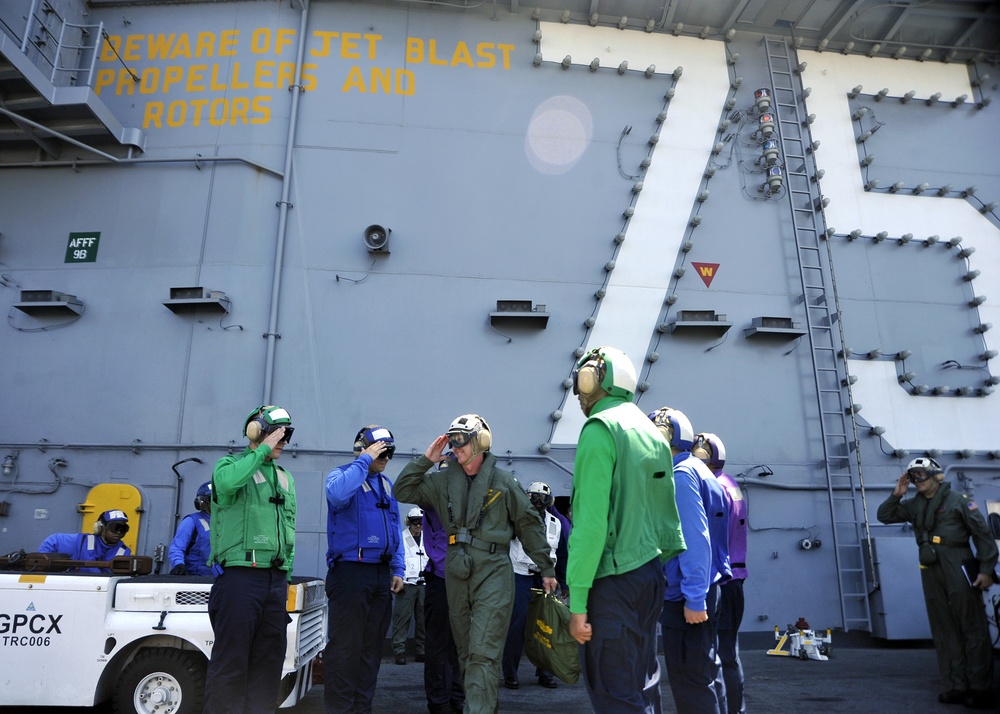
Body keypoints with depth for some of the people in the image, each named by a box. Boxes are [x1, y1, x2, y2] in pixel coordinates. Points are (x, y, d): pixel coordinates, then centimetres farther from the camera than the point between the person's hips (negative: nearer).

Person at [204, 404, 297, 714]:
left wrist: (287, 574, 14)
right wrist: (262, 450, -15)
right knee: (231, 658, -3)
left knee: (270, 657, 11)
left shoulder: (285, 478, 18)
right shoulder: (231, 464, 1)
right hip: (240, 574, -6)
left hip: (276, 579, 6)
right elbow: (227, 482, -25)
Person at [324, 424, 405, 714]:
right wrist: (365, 460, -22)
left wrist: (398, 569, 10)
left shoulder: (387, 485, 15)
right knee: (345, 645, -3)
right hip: (350, 570, -7)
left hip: (381, 574, 7)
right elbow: (337, 494, -31)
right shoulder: (343, 474, -5)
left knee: (372, 645, 12)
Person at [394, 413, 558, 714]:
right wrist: (425, 460, -2)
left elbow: (529, 525, 3)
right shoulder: (444, 480, 8)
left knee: (483, 653, -10)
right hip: (456, 575, 5)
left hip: (493, 573, -5)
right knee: (466, 652, 14)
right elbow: (403, 491, 10)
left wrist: (546, 568, 4)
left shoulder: (502, 480, -2)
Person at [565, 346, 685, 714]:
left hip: (613, 582, -8)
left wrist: (577, 601, -16)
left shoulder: (600, 427, -12)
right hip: (651, 575, 9)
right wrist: (672, 566, 19)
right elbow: (669, 515, 14)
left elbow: (591, 521, -19)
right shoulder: (652, 431, 13)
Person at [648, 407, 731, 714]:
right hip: (703, 591, 10)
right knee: (706, 671, 18)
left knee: (690, 681, -1)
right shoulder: (696, 471, 14)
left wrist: (694, 598, -23)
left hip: (684, 597, -10)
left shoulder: (681, 475, -16)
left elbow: (696, 538, -23)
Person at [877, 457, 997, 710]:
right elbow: (885, 516, 15)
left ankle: (981, 688, 4)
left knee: (972, 628, -2)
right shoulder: (914, 505, 13)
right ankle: (958, 686, 13)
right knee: (944, 631, 7)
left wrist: (986, 569, -9)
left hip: (959, 570, -5)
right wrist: (896, 495, 1)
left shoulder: (957, 500, -1)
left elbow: (983, 535, -2)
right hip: (930, 573, 5)